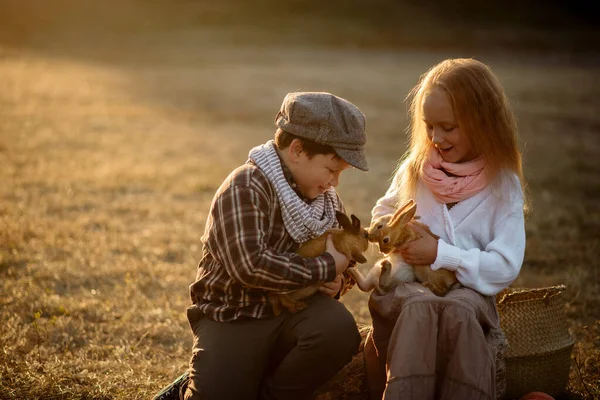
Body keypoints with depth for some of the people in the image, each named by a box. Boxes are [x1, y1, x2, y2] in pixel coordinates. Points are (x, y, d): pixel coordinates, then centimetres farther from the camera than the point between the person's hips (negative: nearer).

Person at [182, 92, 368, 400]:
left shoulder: (328, 200, 11)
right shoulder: (245, 188, -14)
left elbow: (341, 264, 24)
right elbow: (249, 265, -27)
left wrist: (337, 281, -1)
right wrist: (324, 268, -19)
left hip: (293, 310, 6)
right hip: (235, 317, -5)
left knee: (340, 330, -28)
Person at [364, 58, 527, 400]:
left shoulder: (503, 185, -2)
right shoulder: (416, 167, 7)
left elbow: (505, 268, -8)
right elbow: (383, 211, 25)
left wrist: (441, 254, -14)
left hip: (468, 289, -1)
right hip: (407, 284, 2)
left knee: (458, 312, -39)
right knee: (420, 308, -37)